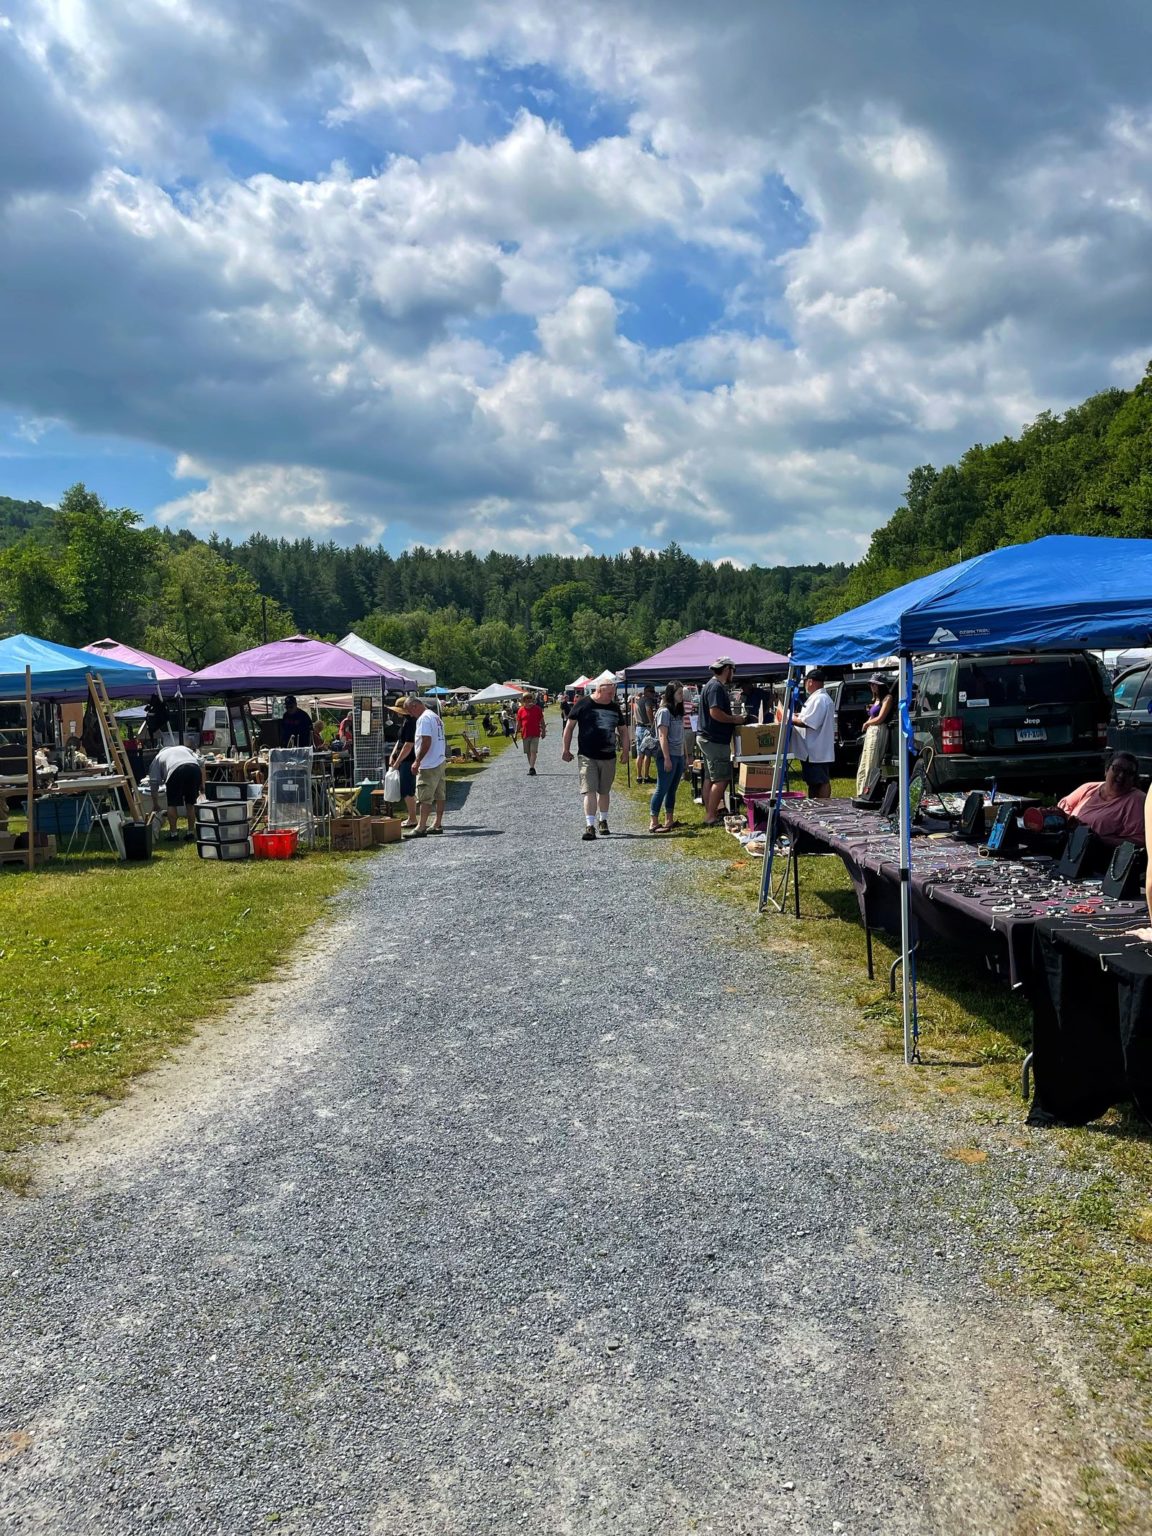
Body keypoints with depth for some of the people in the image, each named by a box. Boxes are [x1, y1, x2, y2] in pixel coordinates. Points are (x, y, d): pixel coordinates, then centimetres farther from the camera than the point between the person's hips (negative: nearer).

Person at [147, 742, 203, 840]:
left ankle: (173, 833, 14)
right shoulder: (183, 748, 40)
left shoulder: (157, 758, 32)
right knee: (190, 803, 17)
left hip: (175, 770, -3)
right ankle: (191, 832, 19)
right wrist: (202, 785, 22)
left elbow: (154, 783, 25)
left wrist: (156, 805, 31)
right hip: (195, 768, 3)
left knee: (172, 804, 14)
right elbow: (200, 762, 23)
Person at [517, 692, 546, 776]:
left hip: (535, 734, -3)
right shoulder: (521, 710, 3)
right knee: (528, 752, 10)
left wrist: (543, 732, 5)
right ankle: (532, 768, 21)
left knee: (533, 751, -12)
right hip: (525, 734, 3)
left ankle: (531, 768, -19)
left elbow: (542, 721, 7)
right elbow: (518, 723, 8)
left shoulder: (537, 709, 1)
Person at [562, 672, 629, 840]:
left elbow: (623, 729, 16)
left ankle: (603, 821, 30)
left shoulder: (615, 707, 6)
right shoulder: (583, 704, -6)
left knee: (604, 791, 13)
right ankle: (590, 826, -12)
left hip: (609, 757, 4)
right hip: (587, 757, -4)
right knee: (589, 790, -11)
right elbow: (570, 726, 0)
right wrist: (566, 749, 1)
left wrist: (625, 751, 11)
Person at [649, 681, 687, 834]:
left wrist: (684, 755, 14)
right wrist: (667, 758, -20)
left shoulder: (678, 711, 15)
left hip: (679, 755, 9)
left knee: (672, 789, 12)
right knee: (662, 789, -6)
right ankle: (653, 823, -2)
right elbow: (663, 737, -16)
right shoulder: (664, 712, -12)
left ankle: (669, 820, 18)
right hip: (667, 756, -9)